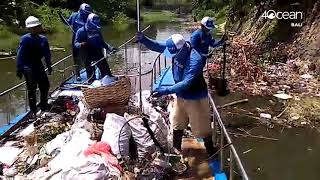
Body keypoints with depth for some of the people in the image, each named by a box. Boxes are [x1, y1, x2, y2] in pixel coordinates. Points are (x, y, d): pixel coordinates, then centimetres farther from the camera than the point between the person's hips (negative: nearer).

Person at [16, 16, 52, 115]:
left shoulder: (43, 39, 2)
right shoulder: (25, 39, -14)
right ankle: (34, 110, 8)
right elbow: (20, 55, -13)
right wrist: (19, 69, -15)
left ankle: (44, 105, 34)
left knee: (45, 85, 14)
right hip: (28, 67, -6)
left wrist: (49, 67, 14)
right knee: (32, 89, -4)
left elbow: (47, 55, 11)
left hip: (38, 65, 6)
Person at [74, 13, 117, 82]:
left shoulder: (97, 31, 8)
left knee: (106, 71, 10)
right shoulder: (81, 31, -7)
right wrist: (81, 45, -30)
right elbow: (76, 43, -7)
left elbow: (102, 42, 18)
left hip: (99, 54, 5)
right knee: (91, 75, -1)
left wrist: (110, 48, 8)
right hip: (88, 56, -5)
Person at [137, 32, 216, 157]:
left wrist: (165, 91, -40)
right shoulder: (176, 49, -12)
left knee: (202, 127, 10)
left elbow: (186, 83, -37)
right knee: (177, 123, 22)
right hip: (181, 95, 7)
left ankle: (211, 151, 33)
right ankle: (176, 148, 43)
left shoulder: (196, 60, -34)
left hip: (195, 98, -7)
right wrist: (143, 39, -23)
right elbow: (157, 46, -5)